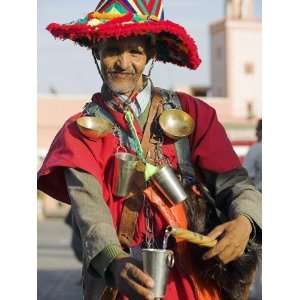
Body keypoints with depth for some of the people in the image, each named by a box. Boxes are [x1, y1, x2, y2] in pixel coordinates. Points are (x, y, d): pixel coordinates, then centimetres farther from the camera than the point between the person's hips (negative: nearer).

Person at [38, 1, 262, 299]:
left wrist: (244, 221, -26)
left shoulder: (189, 112, 2)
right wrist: (114, 261, -33)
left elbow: (232, 181, -4)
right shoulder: (80, 130, 0)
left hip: (194, 275, 1)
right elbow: (89, 207, -14)